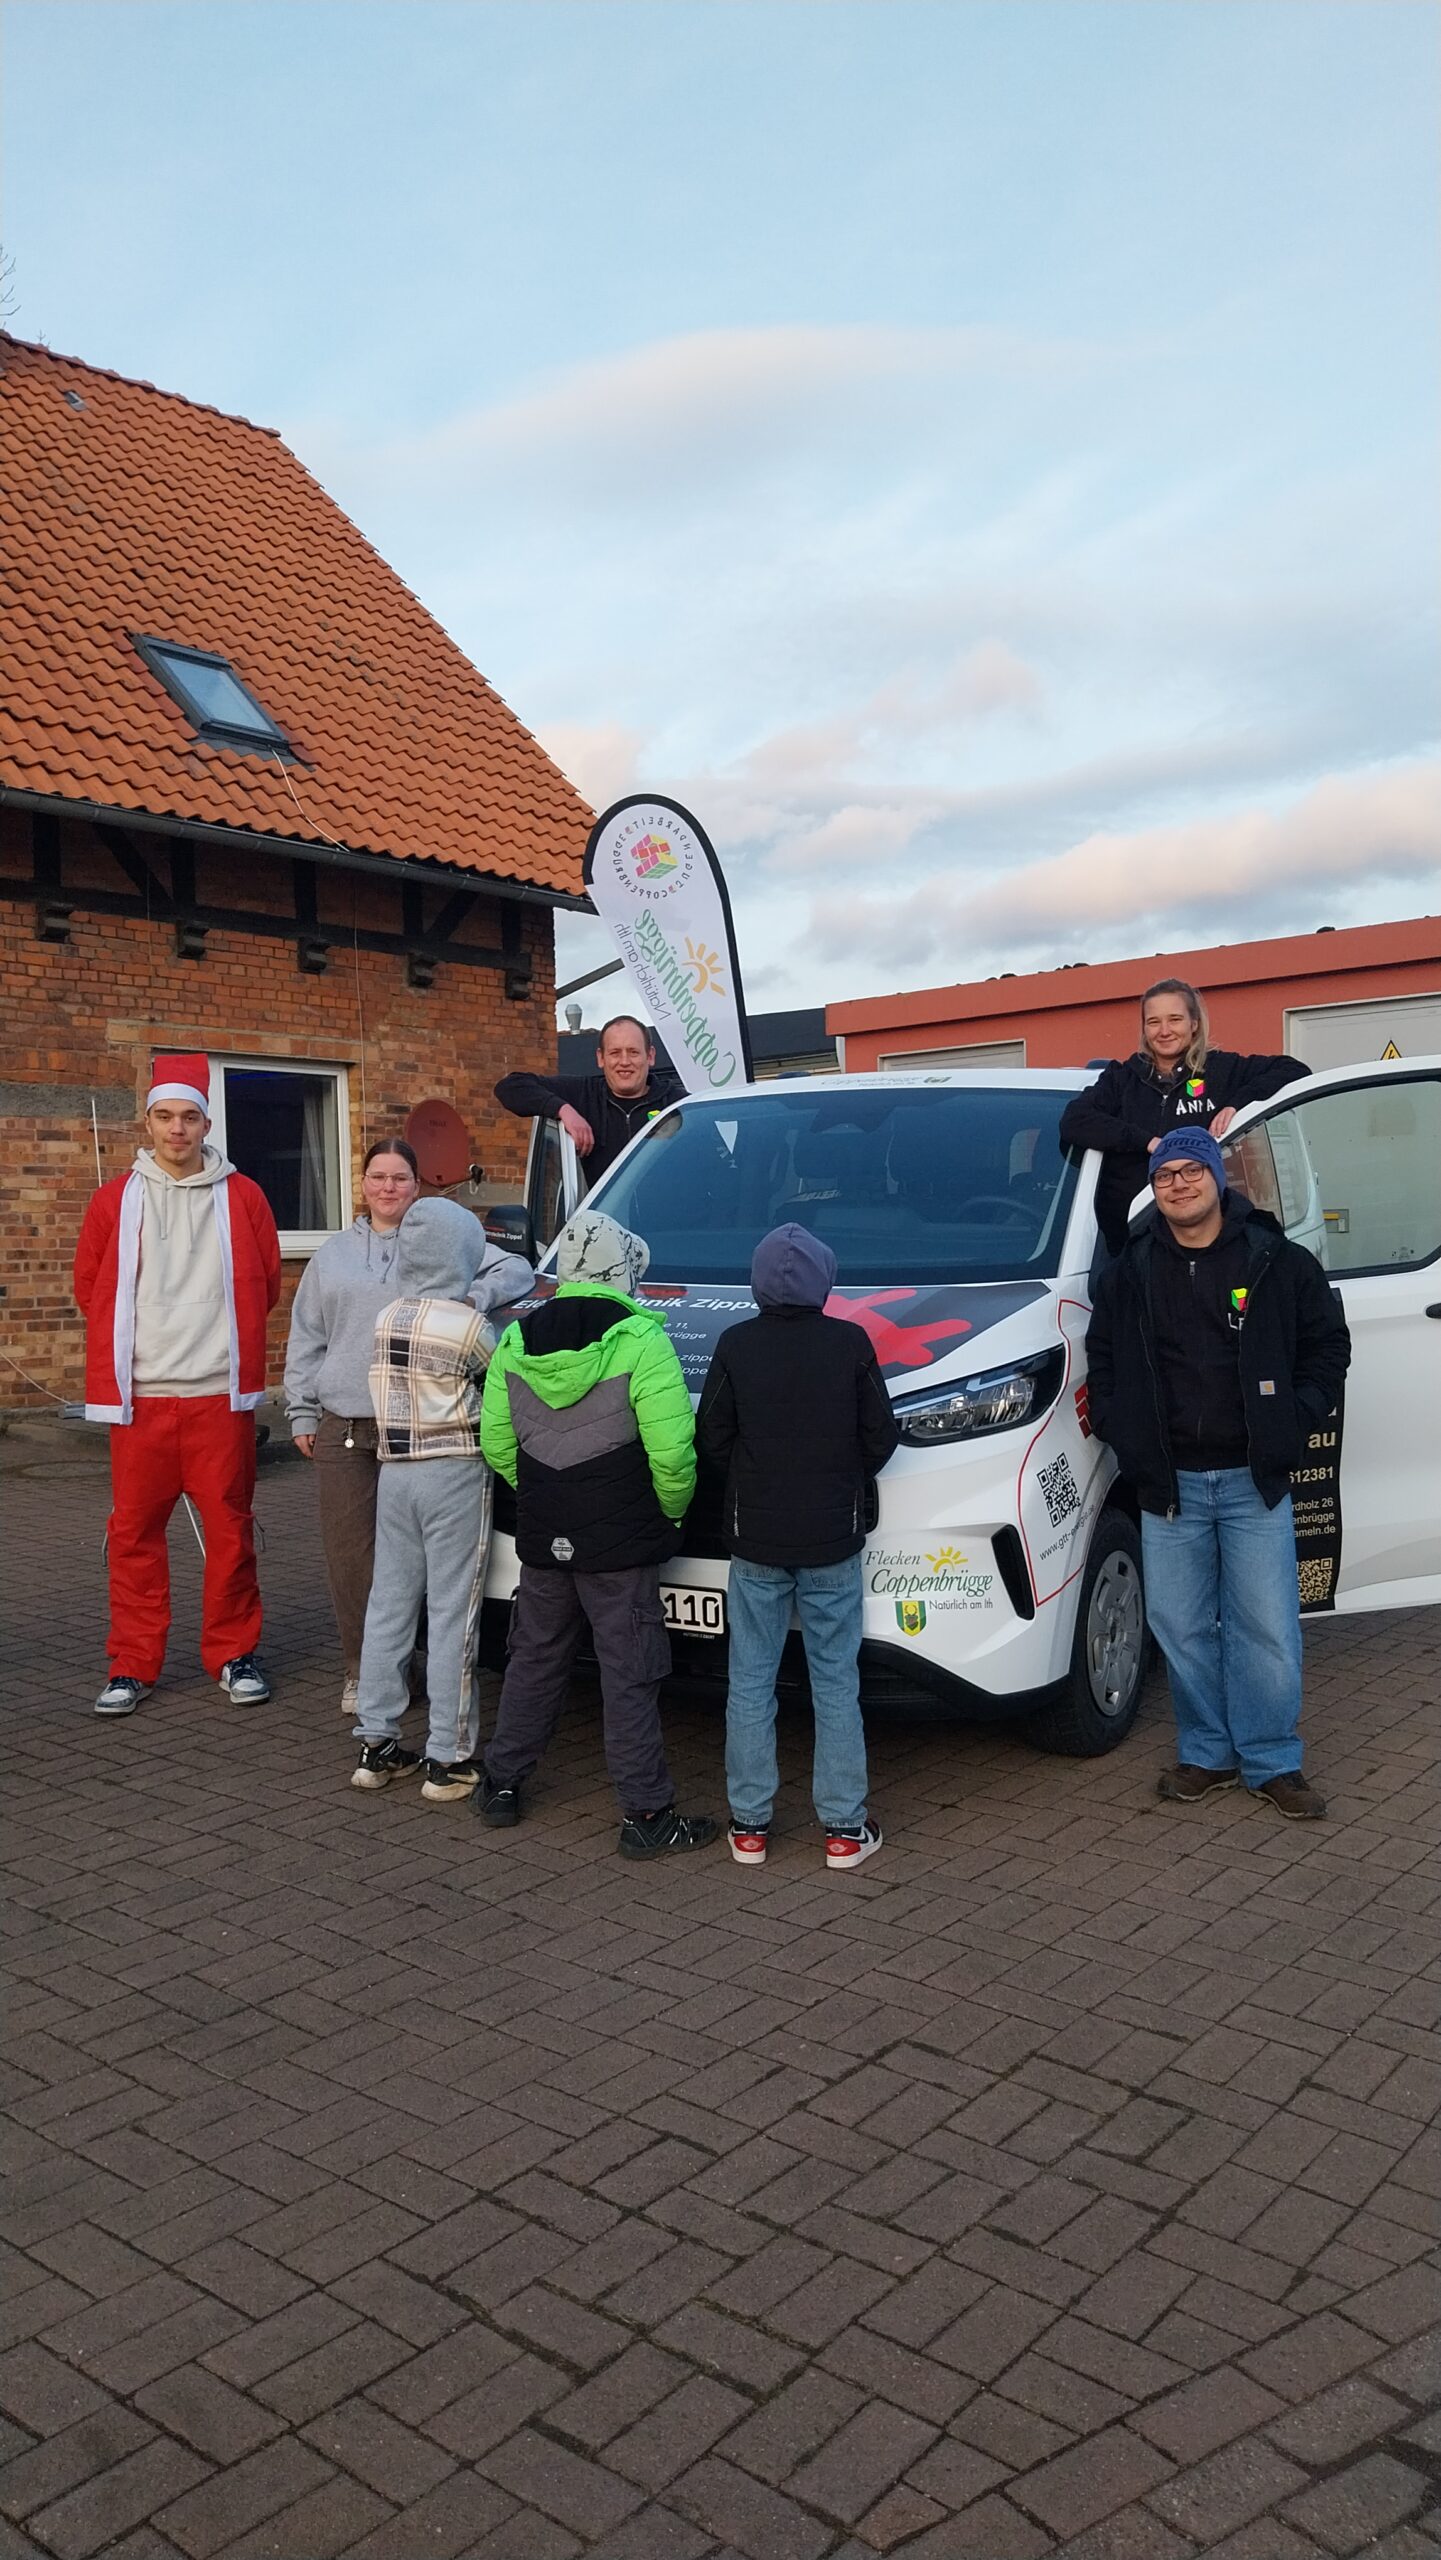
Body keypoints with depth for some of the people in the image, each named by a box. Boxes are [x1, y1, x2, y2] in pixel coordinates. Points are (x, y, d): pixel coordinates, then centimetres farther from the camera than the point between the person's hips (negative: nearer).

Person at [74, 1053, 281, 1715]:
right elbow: (88, 1285, 14)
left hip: (220, 1393, -1)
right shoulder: (117, 1199, 5)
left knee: (229, 1527, 3)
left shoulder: (242, 1198, 3)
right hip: (138, 1394, 1)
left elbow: (265, 1283, 12)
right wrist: (130, 1344, 14)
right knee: (133, 1532, 4)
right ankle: (133, 1666, 15)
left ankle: (233, 1654, 17)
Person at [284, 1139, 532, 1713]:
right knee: (348, 1551, 2)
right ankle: (359, 1669, 14)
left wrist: (476, 1295, -15)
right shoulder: (332, 1254, 16)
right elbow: (305, 1339, 18)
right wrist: (301, 1412, 11)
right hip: (342, 1427, 3)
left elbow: (517, 1270, 4)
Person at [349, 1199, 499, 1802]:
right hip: (454, 1472, -6)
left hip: (394, 1470, 6)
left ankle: (376, 1743, 18)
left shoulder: (386, 1317, 6)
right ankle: (448, 1759, 4)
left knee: (388, 1604, 12)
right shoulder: (466, 1324, -12)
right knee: (452, 1615, -1)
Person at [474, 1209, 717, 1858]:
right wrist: (672, 1509, -1)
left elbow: (496, 1444, 7)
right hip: (620, 1543, -5)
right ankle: (646, 1815, 9)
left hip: (542, 1538, 5)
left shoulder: (516, 1342, 3)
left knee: (534, 1659, 20)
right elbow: (672, 1451, -18)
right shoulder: (640, 1343, -15)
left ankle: (501, 1784, 30)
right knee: (628, 1676, 2)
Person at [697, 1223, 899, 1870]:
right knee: (836, 1683, 8)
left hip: (756, 1540, 0)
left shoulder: (736, 1345, -6)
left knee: (750, 1682, 9)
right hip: (832, 1539, 0)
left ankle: (749, 1825, 14)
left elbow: (712, 1439, -1)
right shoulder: (850, 1343, -7)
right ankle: (844, 1828, 13)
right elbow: (880, 1437, -1)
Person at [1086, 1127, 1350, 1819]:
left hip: (1253, 1478, -2)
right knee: (1181, 1627, 8)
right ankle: (1207, 1754, 24)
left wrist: (1293, 1420, -4)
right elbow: (1101, 1359, 15)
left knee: (1267, 1628, 1)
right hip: (1168, 1482, 2)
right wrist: (1116, 1427, 3)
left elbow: (1327, 1346, 6)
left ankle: (1272, 1762, 17)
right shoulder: (1130, 1273, 5)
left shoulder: (1279, 1263, 0)